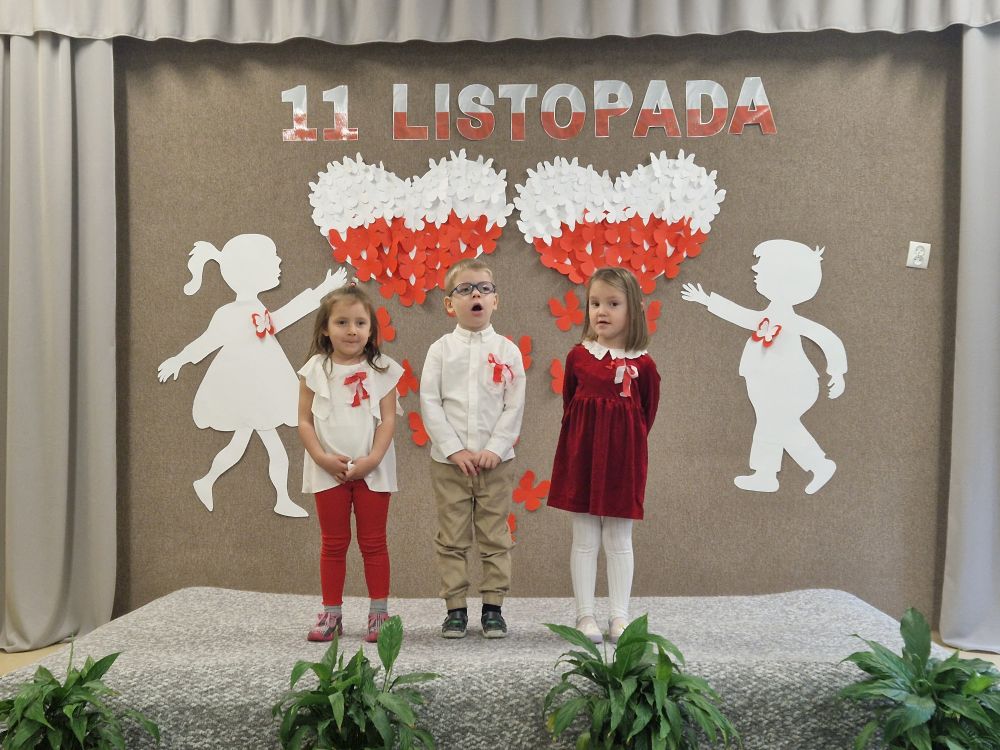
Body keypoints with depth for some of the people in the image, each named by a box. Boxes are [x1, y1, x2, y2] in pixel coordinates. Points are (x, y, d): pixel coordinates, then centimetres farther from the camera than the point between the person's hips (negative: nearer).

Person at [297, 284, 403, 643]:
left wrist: (372, 459, -15)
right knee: (333, 543, 11)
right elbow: (304, 421, -1)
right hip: (329, 470, 1)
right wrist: (322, 457, -13)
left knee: (373, 542, 8)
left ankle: (379, 613, 16)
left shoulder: (382, 370, -1)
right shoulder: (315, 370, 0)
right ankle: (331, 614, 20)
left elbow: (388, 419, -4)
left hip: (372, 469, 0)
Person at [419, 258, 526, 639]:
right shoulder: (441, 348, 1)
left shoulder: (507, 350, 2)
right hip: (449, 461, 0)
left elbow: (514, 406, -1)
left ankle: (493, 607, 18)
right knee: (451, 539, 6)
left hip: (496, 461, 0)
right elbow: (429, 402, -4)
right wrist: (454, 449, -12)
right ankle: (455, 608, 17)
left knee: (495, 538, 7)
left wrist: (495, 449, -12)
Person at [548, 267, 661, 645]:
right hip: (582, 451, 1)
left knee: (619, 539, 8)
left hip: (623, 454, -1)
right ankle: (585, 615, 15)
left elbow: (647, 413, 6)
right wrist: (581, 439, 7)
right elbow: (568, 402, 9)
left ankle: (620, 617, 17)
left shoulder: (642, 364, -4)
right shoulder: (577, 355, -1)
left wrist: (627, 443, 6)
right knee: (584, 538, 7)